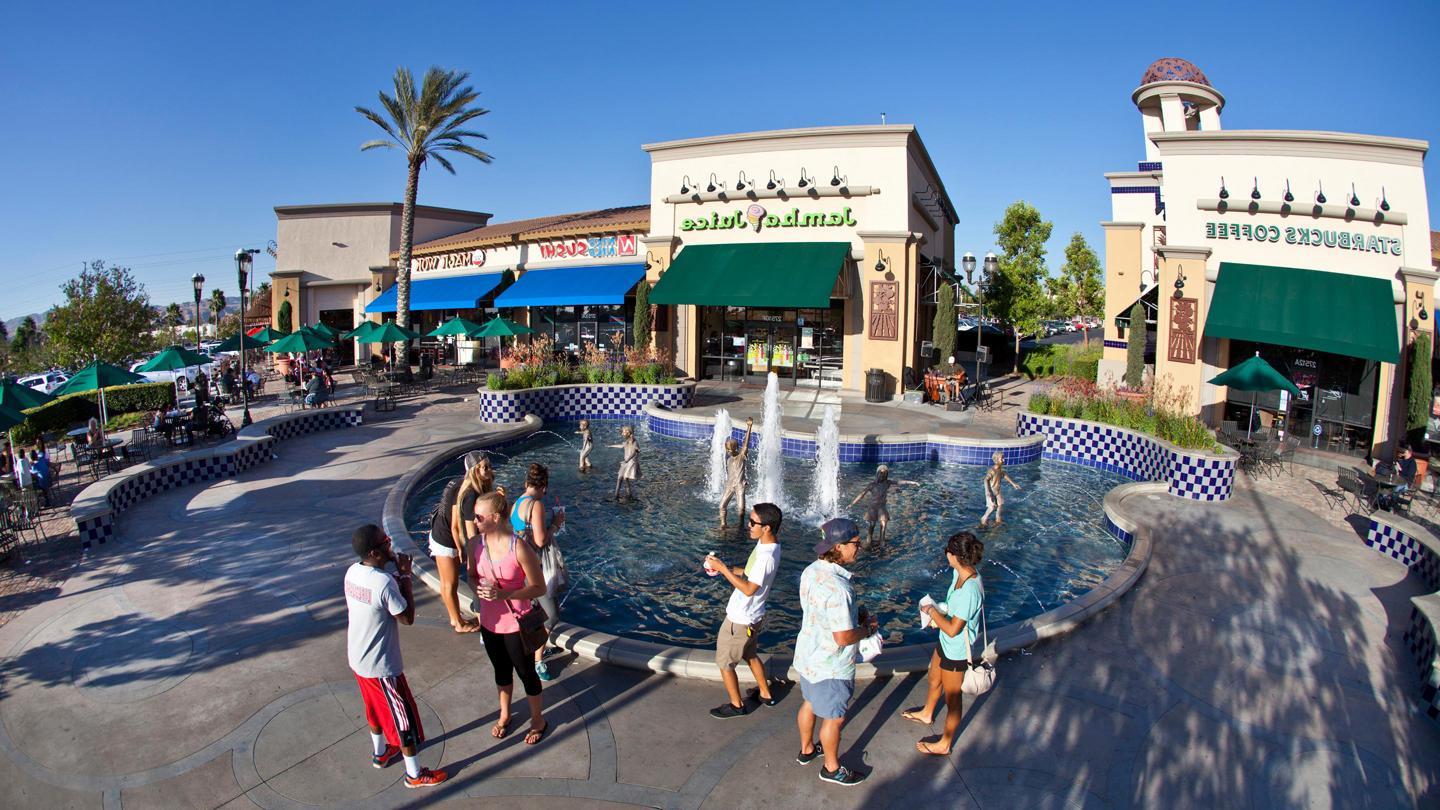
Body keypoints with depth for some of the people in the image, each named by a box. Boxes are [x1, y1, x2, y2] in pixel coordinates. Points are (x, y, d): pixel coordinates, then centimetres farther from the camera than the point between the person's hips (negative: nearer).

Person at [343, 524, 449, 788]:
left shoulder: (352, 571, -7)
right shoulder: (385, 583, -32)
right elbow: (408, 617, -19)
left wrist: (396, 578, -3)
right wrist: (405, 576, -17)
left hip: (358, 658, 8)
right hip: (381, 665, -8)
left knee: (376, 707, 30)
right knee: (403, 714, 9)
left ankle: (381, 753, 51)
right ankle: (415, 774, 24)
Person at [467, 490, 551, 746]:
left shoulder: (519, 548, -26)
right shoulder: (477, 544, -9)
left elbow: (539, 588, -18)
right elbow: (473, 576, 8)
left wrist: (504, 594, -29)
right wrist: (478, 588, -15)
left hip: (516, 623, -5)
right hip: (490, 621, 5)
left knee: (526, 673, 13)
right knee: (501, 670, 26)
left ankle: (538, 720, 37)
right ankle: (504, 715, 49)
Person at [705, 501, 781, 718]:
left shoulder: (766, 556, -31)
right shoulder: (765, 544, -2)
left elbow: (749, 588, -27)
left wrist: (723, 569, -24)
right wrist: (726, 569, -1)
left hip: (740, 620, -9)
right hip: (751, 616, 9)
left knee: (724, 662, 11)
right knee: (750, 655, 28)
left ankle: (736, 705, 28)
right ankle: (765, 694, 44)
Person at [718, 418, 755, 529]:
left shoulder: (742, 455, -4)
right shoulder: (728, 460, 12)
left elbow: (746, 442, -16)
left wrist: (749, 427, -25)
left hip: (739, 485, -5)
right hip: (729, 485, 5)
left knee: (741, 508, -9)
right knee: (722, 505, -4)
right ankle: (723, 524, 5)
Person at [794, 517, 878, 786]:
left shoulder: (811, 571, -7)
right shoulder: (837, 589, -35)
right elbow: (843, 637, -30)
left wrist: (855, 616, 4)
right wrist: (867, 628, -12)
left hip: (809, 656, 8)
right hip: (830, 667, -8)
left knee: (810, 703, 28)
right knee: (834, 718, 15)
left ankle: (807, 750, 50)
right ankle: (832, 768, 37)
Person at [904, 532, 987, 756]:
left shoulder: (970, 590, -37)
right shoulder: (960, 573, -9)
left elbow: (953, 629, -32)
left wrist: (932, 610, -20)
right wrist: (937, 613, -3)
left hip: (956, 651, -9)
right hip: (946, 644, 9)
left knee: (952, 699, 15)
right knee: (934, 680, 32)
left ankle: (945, 744, 38)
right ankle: (927, 714, 60)